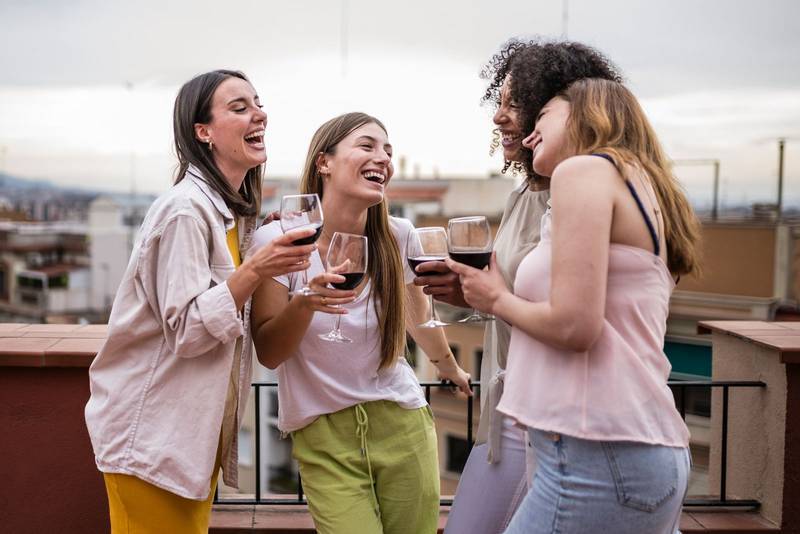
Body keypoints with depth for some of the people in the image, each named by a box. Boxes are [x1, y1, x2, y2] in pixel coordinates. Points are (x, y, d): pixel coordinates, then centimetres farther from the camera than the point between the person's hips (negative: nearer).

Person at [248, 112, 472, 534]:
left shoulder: (398, 237, -6)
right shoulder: (278, 240, -13)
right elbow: (268, 354, -9)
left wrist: (449, 367, 30)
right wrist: (306, 303, -28)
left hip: (401, 423, 3)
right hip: (323, 436, -2)